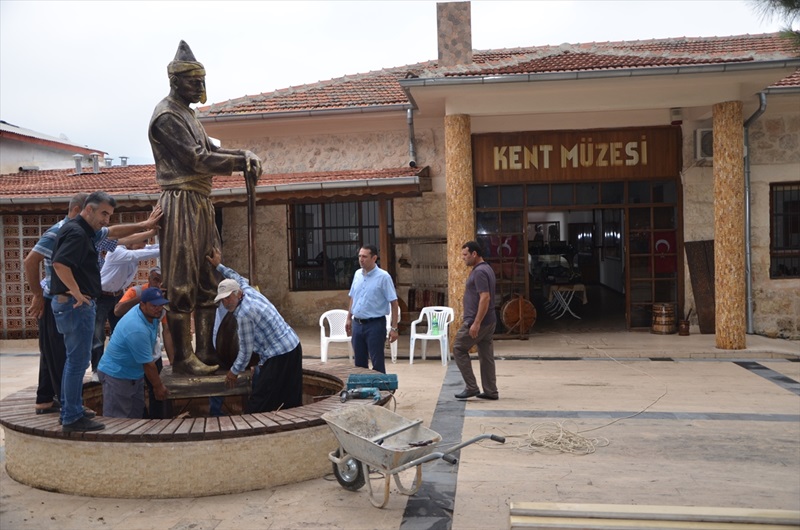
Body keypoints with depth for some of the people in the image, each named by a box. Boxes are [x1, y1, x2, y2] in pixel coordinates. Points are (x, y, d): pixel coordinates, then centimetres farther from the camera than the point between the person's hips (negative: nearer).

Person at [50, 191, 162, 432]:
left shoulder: (87, 230, 14)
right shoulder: (76, 233, -17)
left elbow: (114, 232, 30)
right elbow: (59, 264, -30)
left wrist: (143, 225, 29)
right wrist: (77, 293, -24)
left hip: (77, 303, 11)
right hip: (76, 304, -11)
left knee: (75, 358, 17)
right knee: (78, 360, -6)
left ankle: (70, 410, 27)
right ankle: (72, 418, 0)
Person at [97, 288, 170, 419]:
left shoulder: (151, 314, -4)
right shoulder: (137, 329, -32)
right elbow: (148, 364, -23)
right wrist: (158, 387, -11)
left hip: (134, 374, 10)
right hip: (117, 375, -10)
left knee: (136, 416, 14)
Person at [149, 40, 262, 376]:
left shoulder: (186, 115, 21)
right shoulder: (166, 116, -10)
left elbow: (210, 150, 15)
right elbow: (197, 160, -17)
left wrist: (244, 155, -3)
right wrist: (242, 161, -13)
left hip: (200, 204, 10)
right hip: (181, 205, -10)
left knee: (207, 282, 12)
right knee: (181, 285, -5)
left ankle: (206, 352, 20)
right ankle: (183, 358, 2)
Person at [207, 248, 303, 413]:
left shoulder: (244, 314, -18)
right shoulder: (248, 290, 6)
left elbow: (246, 351, -12)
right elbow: (239, 279, 33)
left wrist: (234, 372, 2)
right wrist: (219, 266, 43)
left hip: (279, 357, -10)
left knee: (258, 403, -4)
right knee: (290, 400, 14)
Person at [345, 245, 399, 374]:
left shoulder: (383, 277, -11)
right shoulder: (357, 274, 7)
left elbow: (394, 303, -11)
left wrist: (394, 328, -14)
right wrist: (349, 318, 15)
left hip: (375, 324, -6)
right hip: (358, 324, 6)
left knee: (377, 363, -1)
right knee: (359, 362, 13)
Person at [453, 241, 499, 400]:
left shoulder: (479, 272, -17)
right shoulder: (486, 269, 15)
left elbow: (485, 298, -25)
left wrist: (476, 323, -26)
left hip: (478, 321, -10)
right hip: (488, 321, 10)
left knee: (458, 349, 0)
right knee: (486, 355, 11)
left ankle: (471, 387, 1)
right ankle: (490, 391, 14)